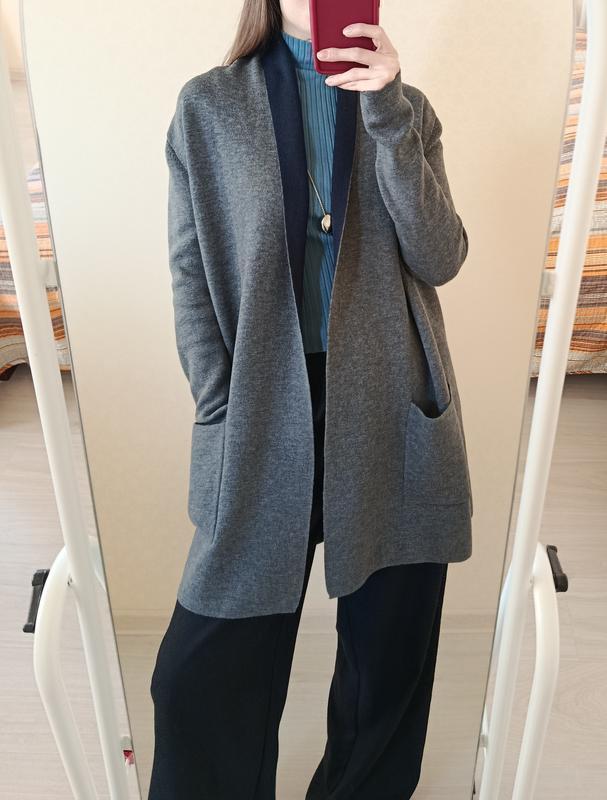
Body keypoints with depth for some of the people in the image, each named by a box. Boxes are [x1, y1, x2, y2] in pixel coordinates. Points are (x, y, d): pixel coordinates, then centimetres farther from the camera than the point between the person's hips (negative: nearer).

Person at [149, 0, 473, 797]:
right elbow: (191, 276, 3)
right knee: (203, 673, 3)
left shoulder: (407, 108, 11)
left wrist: (387, 115, -9)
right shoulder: (209, 105, 6)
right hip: (267, 417, -1)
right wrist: (223, 416, -4)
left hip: (392, 417, 2)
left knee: (391, 651, 14)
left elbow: (441, 258, -1)